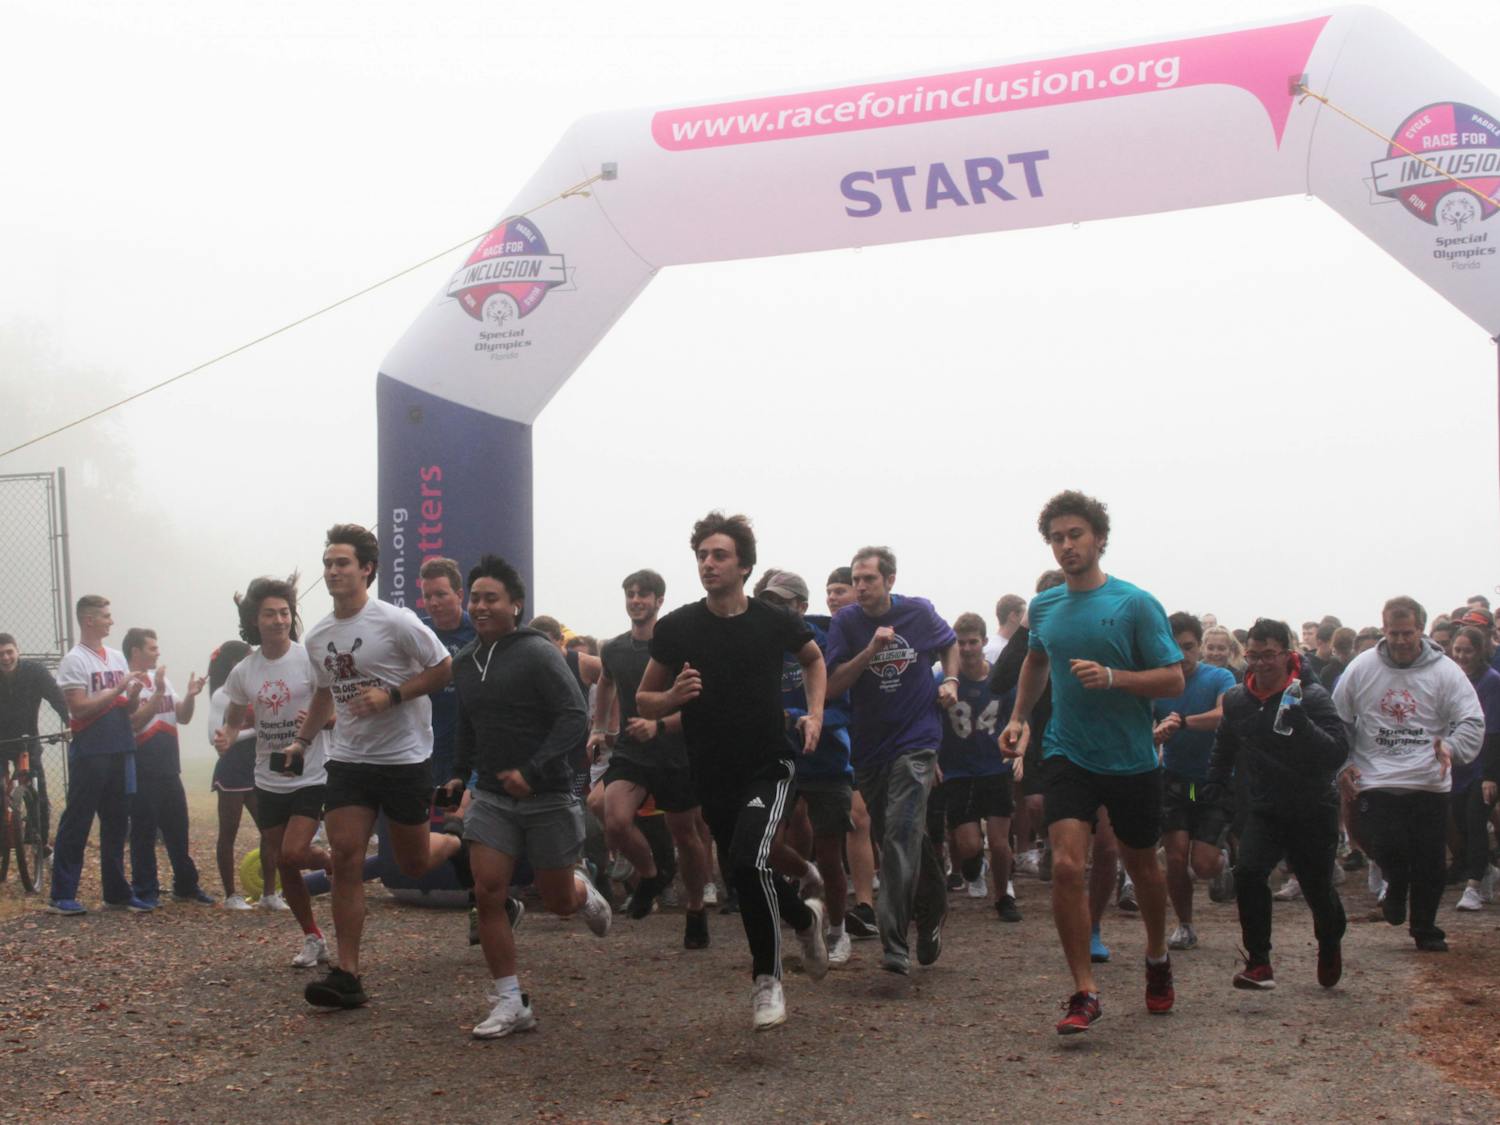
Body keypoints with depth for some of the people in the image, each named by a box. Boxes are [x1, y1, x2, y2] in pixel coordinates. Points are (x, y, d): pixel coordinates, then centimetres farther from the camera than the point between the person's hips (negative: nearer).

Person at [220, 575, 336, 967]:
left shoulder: (309, 660, -10)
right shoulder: (243, 672, 3)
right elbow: (234, 718, 16)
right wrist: (225, 737, -7)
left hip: (311, 775, -5)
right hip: (269, 780, 5)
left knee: (294, 852, -19)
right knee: (280, 863, 9)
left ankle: (336, 866, 16)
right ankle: (313, 939, 25)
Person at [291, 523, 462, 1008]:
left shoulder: (396, 622, -12)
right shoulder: (317, 638, 7)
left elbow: (444, 669, -9)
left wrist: (392, 695, -19)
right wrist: (302, 740, 14)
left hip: (406, 758, -4)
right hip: (348, 760, 4)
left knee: (414, 862, 6)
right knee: (345, 858, -7)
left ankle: (462, 846, 41)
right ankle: (347, 975, -5)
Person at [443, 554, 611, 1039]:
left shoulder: (536, 653, -13)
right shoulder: (465, 661, 8)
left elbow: (575, 718, -19)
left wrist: (532, 771, -26)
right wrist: (459, 774, 15)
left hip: (546, 795, -5)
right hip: (491, 795, 5)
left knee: (558, 902, 7)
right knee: (488, 893, -9)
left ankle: (582, 890, 45)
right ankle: (510, 1003, 0)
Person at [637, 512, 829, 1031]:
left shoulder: (773, 622, -6)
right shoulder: (676, 628, -6)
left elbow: (814, 659, 17)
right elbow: (644, 701, 3)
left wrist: (815, 714, 2)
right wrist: (674, 695, -19)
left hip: (769, 767, -3)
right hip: (712, 775, 3)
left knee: (749, 860, -24)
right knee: (741, 873, 13)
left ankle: (767, 978, -5)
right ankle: (805, 916, 46)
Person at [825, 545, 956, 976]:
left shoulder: (919, 613, -1)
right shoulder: (845, 622, -2)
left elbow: (949, 643, 21)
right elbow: (832, 685, -10)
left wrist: (950, 681, 4)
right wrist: (870, 651, -21)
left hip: (915, 740, -3)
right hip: (868, 746, 3)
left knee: (901, 834, -16)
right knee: (890, 837, 12)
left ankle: (895, 945, -20)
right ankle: (933, 908, 37)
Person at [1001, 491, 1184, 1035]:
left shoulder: (1136, 603, -10)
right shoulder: (1043, 607, 4)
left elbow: (1173, 680, -12)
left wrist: (1112, 677, -25)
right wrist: (1018, 717, 16)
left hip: (1132, 760, -2)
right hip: (1068, 756, 2)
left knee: (1142, 866, 16)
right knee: (1066, 866, -15)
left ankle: (1157, 959, 44)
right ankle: (1084, 991, -5)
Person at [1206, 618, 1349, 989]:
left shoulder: (1312, 696, -16)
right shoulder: (1236, 699, 0)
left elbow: (1338, 752, -27)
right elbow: (1223, 749, 19)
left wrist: (1300, 722, -39)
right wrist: (1213, 789, 15)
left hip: (1313, 810, -3)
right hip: (1264, 809, 3)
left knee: (1318, 889, 10)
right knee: (1248, 872, -20)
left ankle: (1330, 946, 44)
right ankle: (1258, 964, -8)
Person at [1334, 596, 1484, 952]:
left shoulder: (1445, 671, 0)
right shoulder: (1361, 668, 3)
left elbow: (1473, 721, -3)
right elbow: (1337, 720, 10)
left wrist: (1452, 747, -21)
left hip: (1430, 783, 0)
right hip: (1376, 782, 0)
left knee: (1430, 862, 4)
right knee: (1386, 849, -15)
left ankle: (1425, 928, 25)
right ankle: (1396, 885, 21)